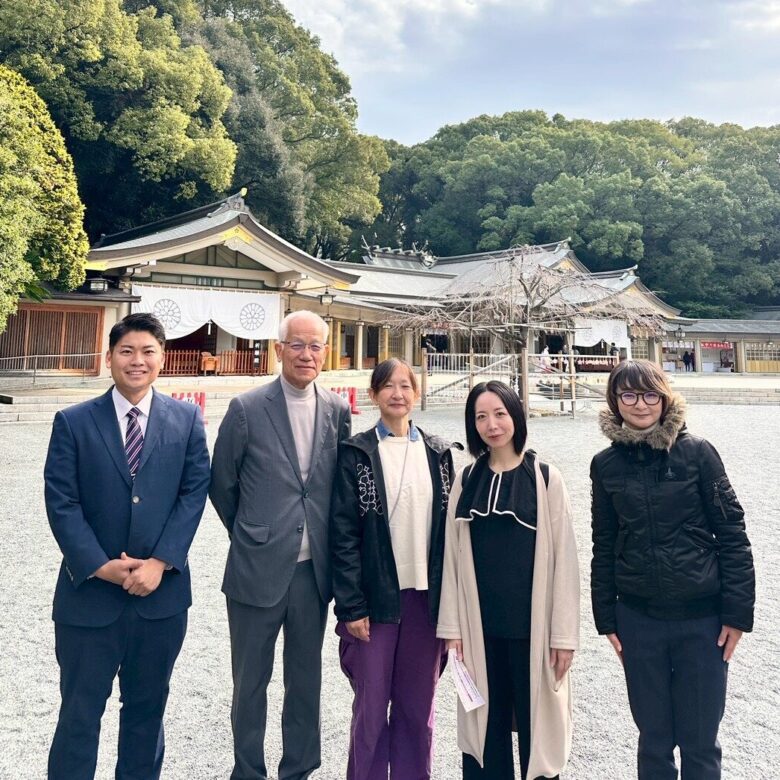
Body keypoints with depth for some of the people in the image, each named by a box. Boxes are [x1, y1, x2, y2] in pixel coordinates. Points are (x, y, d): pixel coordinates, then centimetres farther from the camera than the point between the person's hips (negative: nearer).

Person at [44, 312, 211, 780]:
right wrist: (100, 565, -13)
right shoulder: (73, 422, -1)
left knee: (147, 708, 18)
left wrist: (161, 561, -12)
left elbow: (194, 493, -2)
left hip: (162, 591, 2)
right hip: (90, 591, -1)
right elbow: (61, 502, -5)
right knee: (80, 713, 11)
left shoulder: (187, 419, 2)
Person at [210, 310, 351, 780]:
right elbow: (222, 485, 1)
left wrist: (325, 544, 10)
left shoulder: (338, 411, 0)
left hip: (314, 570, 3)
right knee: (250, 682, 14)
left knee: (306, 680, 17)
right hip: (258, 569, -2)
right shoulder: (247, 409, -9)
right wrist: (250, 535, 9)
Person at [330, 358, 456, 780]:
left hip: (428, 597, 2)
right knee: (371, 707, 7)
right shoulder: (356, 453, -2)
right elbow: (343, 534, -5)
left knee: (417, 707, 11)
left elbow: (449, 527, 7)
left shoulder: (438, 453, 6)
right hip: (376, 598, -2)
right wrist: (351, 606, -10)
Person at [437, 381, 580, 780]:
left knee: (537, 726, 8)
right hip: (480, 626, 2)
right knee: (485, 726, 11)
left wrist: (564, 634, -7)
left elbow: (563, 559, -5)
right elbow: (453, 555, 5)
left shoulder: (546, 478, -4)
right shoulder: (466, 480, 4)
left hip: (532, 624, -2)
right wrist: (452, 626, 2)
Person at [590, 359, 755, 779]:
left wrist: (737, 610, -6)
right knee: (654, 739, 13)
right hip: (638, 619, 2)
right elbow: (604, 545, 7)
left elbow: (731, 533, -3)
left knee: (700, 743, 9)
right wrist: (606, 617, 7)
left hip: (703, 617, -2)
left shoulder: (697, 452, -5)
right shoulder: (606, 464, 1)